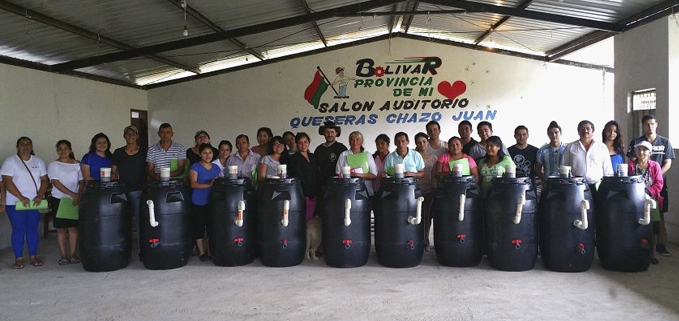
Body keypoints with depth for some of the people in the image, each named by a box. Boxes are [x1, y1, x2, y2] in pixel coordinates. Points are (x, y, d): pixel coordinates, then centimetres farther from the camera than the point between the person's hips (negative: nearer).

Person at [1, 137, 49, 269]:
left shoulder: (38, 161, 11)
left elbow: (44, 180, 8)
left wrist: (40, 196, -9)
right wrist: (21, 197, -17)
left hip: (35, 202, 3)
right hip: (15, 203, -3)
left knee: (33, 229, 6)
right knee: (18, 230, -1)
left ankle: (33, 256, 13)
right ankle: (18, 259, 6)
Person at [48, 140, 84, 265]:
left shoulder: (77, 164, 7)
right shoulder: (54, 165, 2)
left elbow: (82, 182, 4)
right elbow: (56, 183, -8)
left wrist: (79, 196, -12)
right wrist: (72, 194, -16)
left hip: (75, 200, 1)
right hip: (59, 199, -1)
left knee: (73, 227, 0)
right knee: (61, 228, 2)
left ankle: (72, 255, 7)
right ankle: (63, 256, 8)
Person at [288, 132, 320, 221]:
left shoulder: (313, 157, 18)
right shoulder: (294, 158, 0)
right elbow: (298, 178, -7)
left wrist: (318, 193, 6)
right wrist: (310, 194, -10)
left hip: (315, 195, 5)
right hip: (305, 195, -5)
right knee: (307, 220, -12)